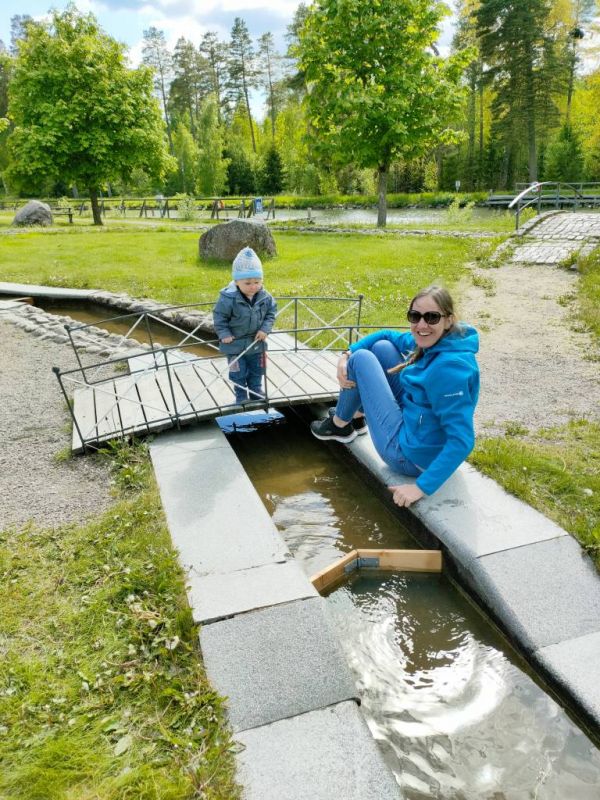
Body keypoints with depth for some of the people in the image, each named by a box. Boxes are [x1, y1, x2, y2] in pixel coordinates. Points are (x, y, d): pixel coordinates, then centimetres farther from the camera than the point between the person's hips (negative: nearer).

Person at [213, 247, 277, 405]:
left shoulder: (264, 297, -13)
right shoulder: (228, 298, -25)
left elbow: (271, 312, 1)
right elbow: (219, 316, -15)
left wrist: (265, 329, -10)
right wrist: (224, 334, -20)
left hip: (256, 342, 4)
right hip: (235, 344, -3)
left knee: (256, 371, 21)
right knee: (238, 374, 10)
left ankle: (256, 392, 41)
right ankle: (241, 397, 28)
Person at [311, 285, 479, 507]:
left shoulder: (450, 366, -30)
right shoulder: (431, 341, -4)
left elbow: (462, 441, -32)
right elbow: (388, 335, 12)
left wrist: (421, 487, -30)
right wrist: (346, 354, -2)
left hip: (410, 455, -9)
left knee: (361, 358, -3)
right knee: (381, 346, 13)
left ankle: (339, 426, 21)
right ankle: (356, 413, 33)